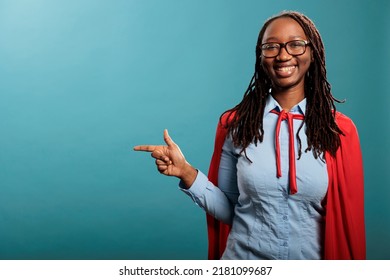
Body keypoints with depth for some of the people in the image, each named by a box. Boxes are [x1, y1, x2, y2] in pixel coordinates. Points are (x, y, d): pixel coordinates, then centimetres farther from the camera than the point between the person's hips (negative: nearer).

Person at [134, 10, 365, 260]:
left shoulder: (339, 130, -8)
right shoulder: (237, 123, -7)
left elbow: (348, 218, -2)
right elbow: (228, 210, -3)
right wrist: (186, 172, -17)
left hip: (311, 262, 0)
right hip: (242, 256, 0)